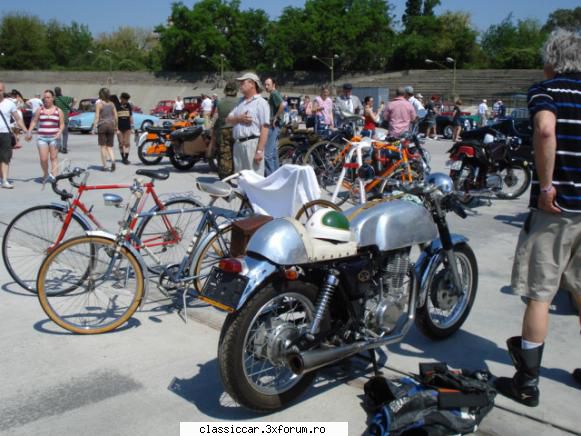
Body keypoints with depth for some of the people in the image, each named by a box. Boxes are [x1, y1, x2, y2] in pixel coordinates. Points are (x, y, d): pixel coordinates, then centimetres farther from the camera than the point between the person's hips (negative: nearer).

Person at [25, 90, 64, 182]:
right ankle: (45, 174, 16)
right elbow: (34, 121, 11)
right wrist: (29, 132, 0)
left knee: (54, 157, -3)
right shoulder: (40, 110, 9)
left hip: (54, 137, -1)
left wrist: (59, 132, -12)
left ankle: (54, 175, -3)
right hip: (42, 137, 1)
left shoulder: (58, 111, 6)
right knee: (43, 159, -5)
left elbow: (62, 124, 5)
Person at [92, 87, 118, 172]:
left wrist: (94, 127, -8)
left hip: (102, 125, -4)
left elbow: (97, 117, -9)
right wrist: (115, 126, 16)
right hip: (111, 125, 4)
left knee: (103, 147, 4)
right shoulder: (112, 103, 8)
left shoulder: (99, 104, -4)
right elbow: (115, 116, 7)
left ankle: (105, 166, 3)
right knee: (110, 146, 9)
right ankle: (113, 161, -15)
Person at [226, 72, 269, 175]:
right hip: (238, 144, 8)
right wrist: (238, 118, -9)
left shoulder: (261, 102, -5)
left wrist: (259, 150, -20)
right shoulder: (241, 101, 19)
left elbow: (264, 128, -13)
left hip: (253, 143, -8)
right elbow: (228, 120, 15)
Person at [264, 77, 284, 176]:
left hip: (273, 126, -11)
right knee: (274, 153, 15)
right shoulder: (274, 94, 18)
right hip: (274, 126, 11)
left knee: (267, 154, -12)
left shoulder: (274, 94, -12)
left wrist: (275, 117, -21)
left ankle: (270, 176, -10)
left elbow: (282, 105, -29)